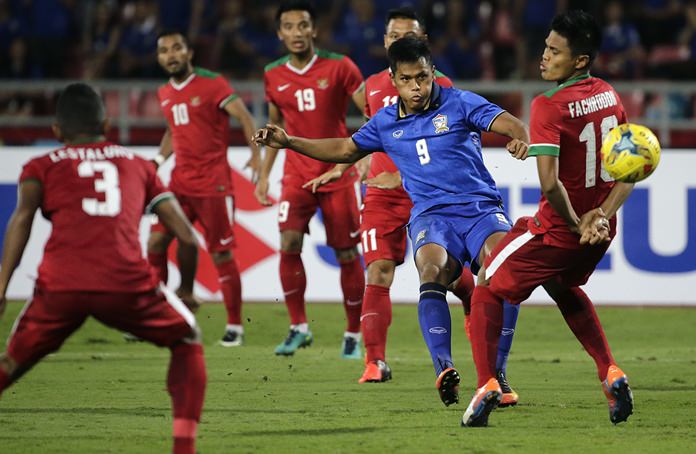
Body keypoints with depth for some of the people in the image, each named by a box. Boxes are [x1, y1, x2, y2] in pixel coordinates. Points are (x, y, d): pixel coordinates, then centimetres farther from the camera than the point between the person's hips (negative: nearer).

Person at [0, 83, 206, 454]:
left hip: (60, 286, 0)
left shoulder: (42, 167, 22)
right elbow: (187, 238, 21)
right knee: (188, 343, 24)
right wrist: (186, 291, 38)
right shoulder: (138, 166, 27)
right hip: (127, 284, 0)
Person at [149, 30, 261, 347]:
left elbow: (244, 117, -15)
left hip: (213, 182, -6)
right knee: (156, 242, -2)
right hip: (180, 182, 6)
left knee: (221, 254, -3)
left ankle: (234, 326, 5)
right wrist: (159, 160, 11)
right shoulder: (165, 94, 12)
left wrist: (256, 155, -28)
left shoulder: (211, 84, -8)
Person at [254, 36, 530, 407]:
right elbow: (345, 149, 32)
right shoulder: (386, 123, 16)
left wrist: (519, 138, -32)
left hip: (480, 207, -2)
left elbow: (508, 123, -7)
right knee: (433, 271, -32)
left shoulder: (459, 104, 5)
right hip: (431, 214, 2)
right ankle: (444, 368, -46)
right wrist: (288, 142, 26)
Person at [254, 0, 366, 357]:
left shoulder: (338, 68, -6)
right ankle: (298, 327, -5)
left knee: (347, 254, 1)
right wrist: (264, 174, 13)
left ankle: (353, 335, 13)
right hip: (297, 175, 2)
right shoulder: (274, 76, 4)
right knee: (289, 244, -16)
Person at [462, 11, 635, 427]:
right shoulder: (608, 95, 3)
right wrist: (603, 215, -5)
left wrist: (576, 225, -14)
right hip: (600, 231, 7)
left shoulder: (550, 106, -21)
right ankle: (610, 374, 20)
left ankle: (486, 383, -6)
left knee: (488, 290, 11)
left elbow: (550, 182, -29)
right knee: (563, 287, 34)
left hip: (559, 231, -7)